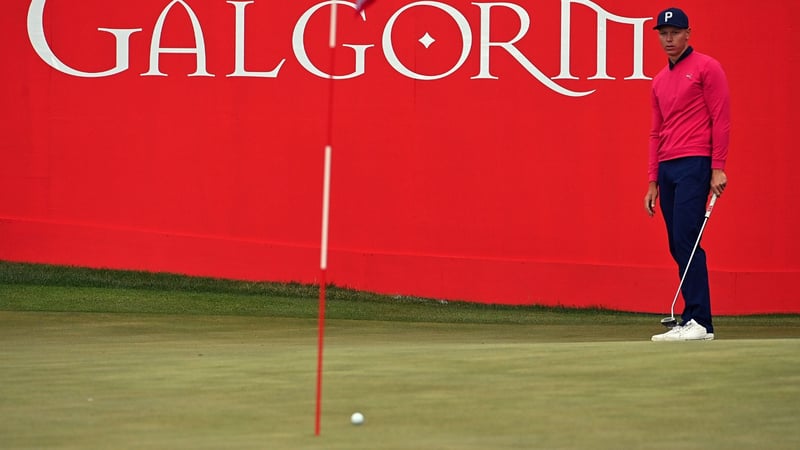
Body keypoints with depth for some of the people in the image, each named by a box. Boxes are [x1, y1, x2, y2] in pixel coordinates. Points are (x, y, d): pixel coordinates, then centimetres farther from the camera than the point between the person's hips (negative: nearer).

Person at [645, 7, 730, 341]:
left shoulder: (706, 68, 0)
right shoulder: (659, 81, 20)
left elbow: (721, 119, -6)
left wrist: (718, 167, -13)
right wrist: (653, 182, 16)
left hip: (694, 165, -7)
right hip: (667, 169, 7)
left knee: (686, 241, -15)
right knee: (678, 247, 4)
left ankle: (699, 322, -16)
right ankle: (688, 323, 5)